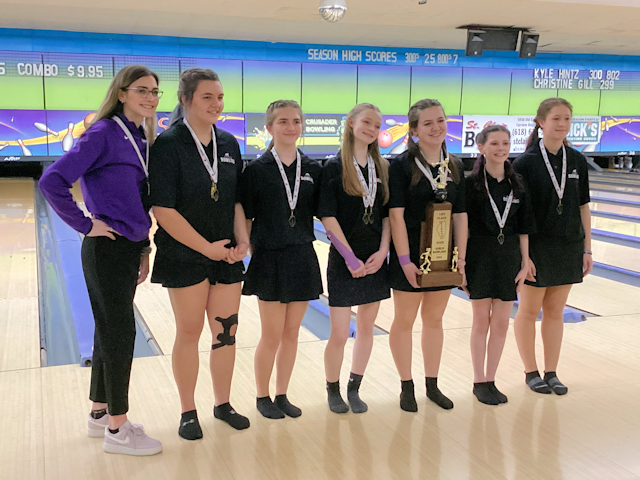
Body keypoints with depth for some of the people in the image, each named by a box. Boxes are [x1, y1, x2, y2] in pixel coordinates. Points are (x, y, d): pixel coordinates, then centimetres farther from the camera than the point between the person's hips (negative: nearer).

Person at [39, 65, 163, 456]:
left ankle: (101, 413, 28)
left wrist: (144, 248, 16)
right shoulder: (103, 133, -13)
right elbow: (52, 181, -20)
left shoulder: (143, 139, 11)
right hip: (107, 249, -8)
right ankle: (117, 430, 11)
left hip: (129, 248, 8)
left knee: (110, 332, 15)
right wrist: (86, 225, -15)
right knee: (120, 334, -2)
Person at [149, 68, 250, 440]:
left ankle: (223, 403, 28)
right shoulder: (168, 144, -11)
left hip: (226, 255, 5)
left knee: (226, 331, 10)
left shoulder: (229, 144, 6)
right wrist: (207, 247, -16)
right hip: (184, 256, -5)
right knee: (189, 332, 5)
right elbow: (163, 210, -16)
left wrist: (242, 239, -4)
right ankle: (188, 412, 22)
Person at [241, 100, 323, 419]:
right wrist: (251, 252, -6)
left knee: (291, 333, 10)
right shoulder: (256, 170, -6)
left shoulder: (313, 170, 4)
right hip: (269, 261, -3)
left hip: (302, 260, 3)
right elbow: (245, 218, -3)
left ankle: (282, 395, 25)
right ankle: (262, 397, 22)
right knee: (272, 334, 2)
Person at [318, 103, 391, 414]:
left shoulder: (383, 168, 7)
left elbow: (388, 215, 6)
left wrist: (382, 252, -8)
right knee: (339, 334, -1)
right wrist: (351, 257, -16)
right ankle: (333, 389, 22)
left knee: (366, 327, 11)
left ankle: (354, 389, 26)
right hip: (344, 262, -4)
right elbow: (328, 217, -12)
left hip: (375, 260, 5)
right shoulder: (334, 167, -6)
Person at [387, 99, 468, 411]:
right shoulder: (402, 165, -10)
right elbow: (396, 215, -15)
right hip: (411, 254, -4)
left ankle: (432, 385, 28)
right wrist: (405, 260, -18)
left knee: (434, 320, 14)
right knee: (404, 321, 7)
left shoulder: (455, 166, 4)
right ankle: (406, 387, 21)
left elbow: (460, 215, 5)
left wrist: (461, 257, 0)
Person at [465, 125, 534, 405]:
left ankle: (490, 381, 20)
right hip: (480, 258, -3)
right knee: (481, 321, 5)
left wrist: (524, 263, 3)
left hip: (508, 258, 3)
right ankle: (479, 382, 18)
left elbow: (523, 229, 7)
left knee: (501, 323, 7)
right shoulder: (471, 183, -6)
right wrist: (461, 263, -9)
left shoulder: (517, 185, 4)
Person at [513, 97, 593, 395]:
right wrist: (523, 255, -14)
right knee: (529, 310, 7)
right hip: (537, 247, -4)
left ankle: (551, 373, 21)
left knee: (555, 311, 11)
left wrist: (587, 249, 4)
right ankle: (531, 372, 22)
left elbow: (583, 207, 6)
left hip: (568, 247, 4)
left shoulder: (577, 161, 3)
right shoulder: (526, 163, -9)